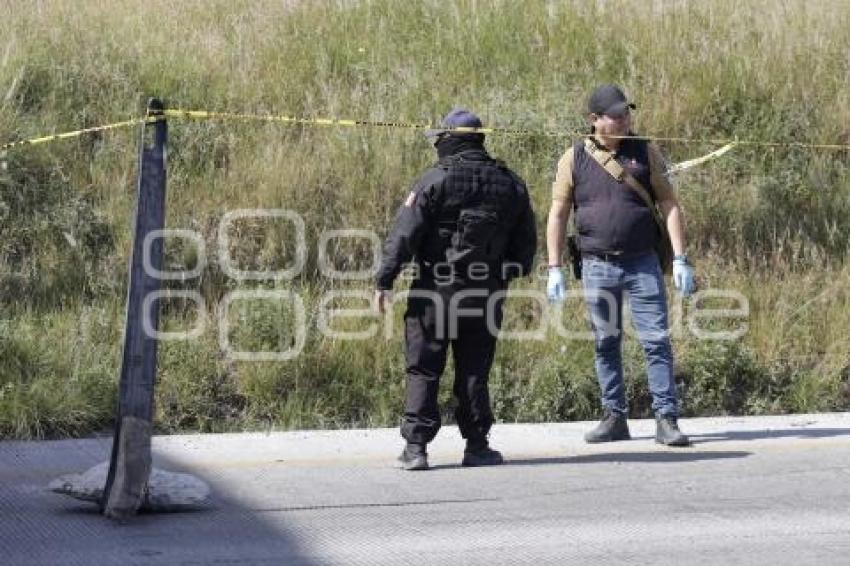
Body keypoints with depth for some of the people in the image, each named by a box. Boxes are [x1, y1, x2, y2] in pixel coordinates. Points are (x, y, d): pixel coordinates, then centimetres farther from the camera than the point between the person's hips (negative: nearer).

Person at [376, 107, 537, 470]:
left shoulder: (435, 181, -9)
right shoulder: (510, 184, 8)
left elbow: (404, 234, -12)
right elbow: (526, 241, 14)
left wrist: (384, 280, -9)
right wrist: (513, 273, 26)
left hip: (436, 290, -4)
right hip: (486, 294, 4)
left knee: (423, 371, 1)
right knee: (474, 372, 11)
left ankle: (416, 447, -2)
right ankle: (477, 446, 11)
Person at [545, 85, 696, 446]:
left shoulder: (645, 153, 3)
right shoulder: (574, 160, 3)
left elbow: (669, 206, 3)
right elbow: (557, 215, 5)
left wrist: (680, 260, -5)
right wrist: (554, 270, 0)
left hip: (642, 263, -1)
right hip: (597, 266, 1)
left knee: (656, 340, -6)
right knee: (606, 344, 7)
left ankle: (666, 419, -4)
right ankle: (614, 419, 16)